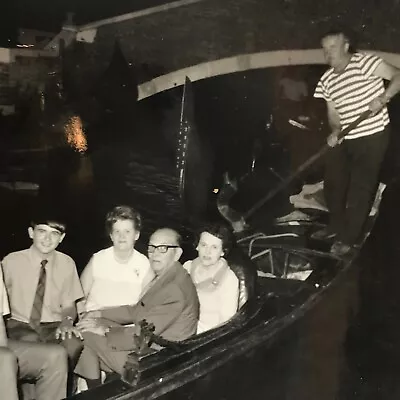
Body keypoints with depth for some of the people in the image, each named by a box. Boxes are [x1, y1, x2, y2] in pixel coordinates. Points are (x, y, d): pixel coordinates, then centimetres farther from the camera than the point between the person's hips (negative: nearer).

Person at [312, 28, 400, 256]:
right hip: (346, 138, 7)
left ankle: (348, 238, 11)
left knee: (360, 189, -2)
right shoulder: (327, 80, 7)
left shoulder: (365, 62, -13)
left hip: (373, 136, -7)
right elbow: (333, 113, 12)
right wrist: (335, 132, -8)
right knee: (333, 184, 14)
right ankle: (337, 226, 36)